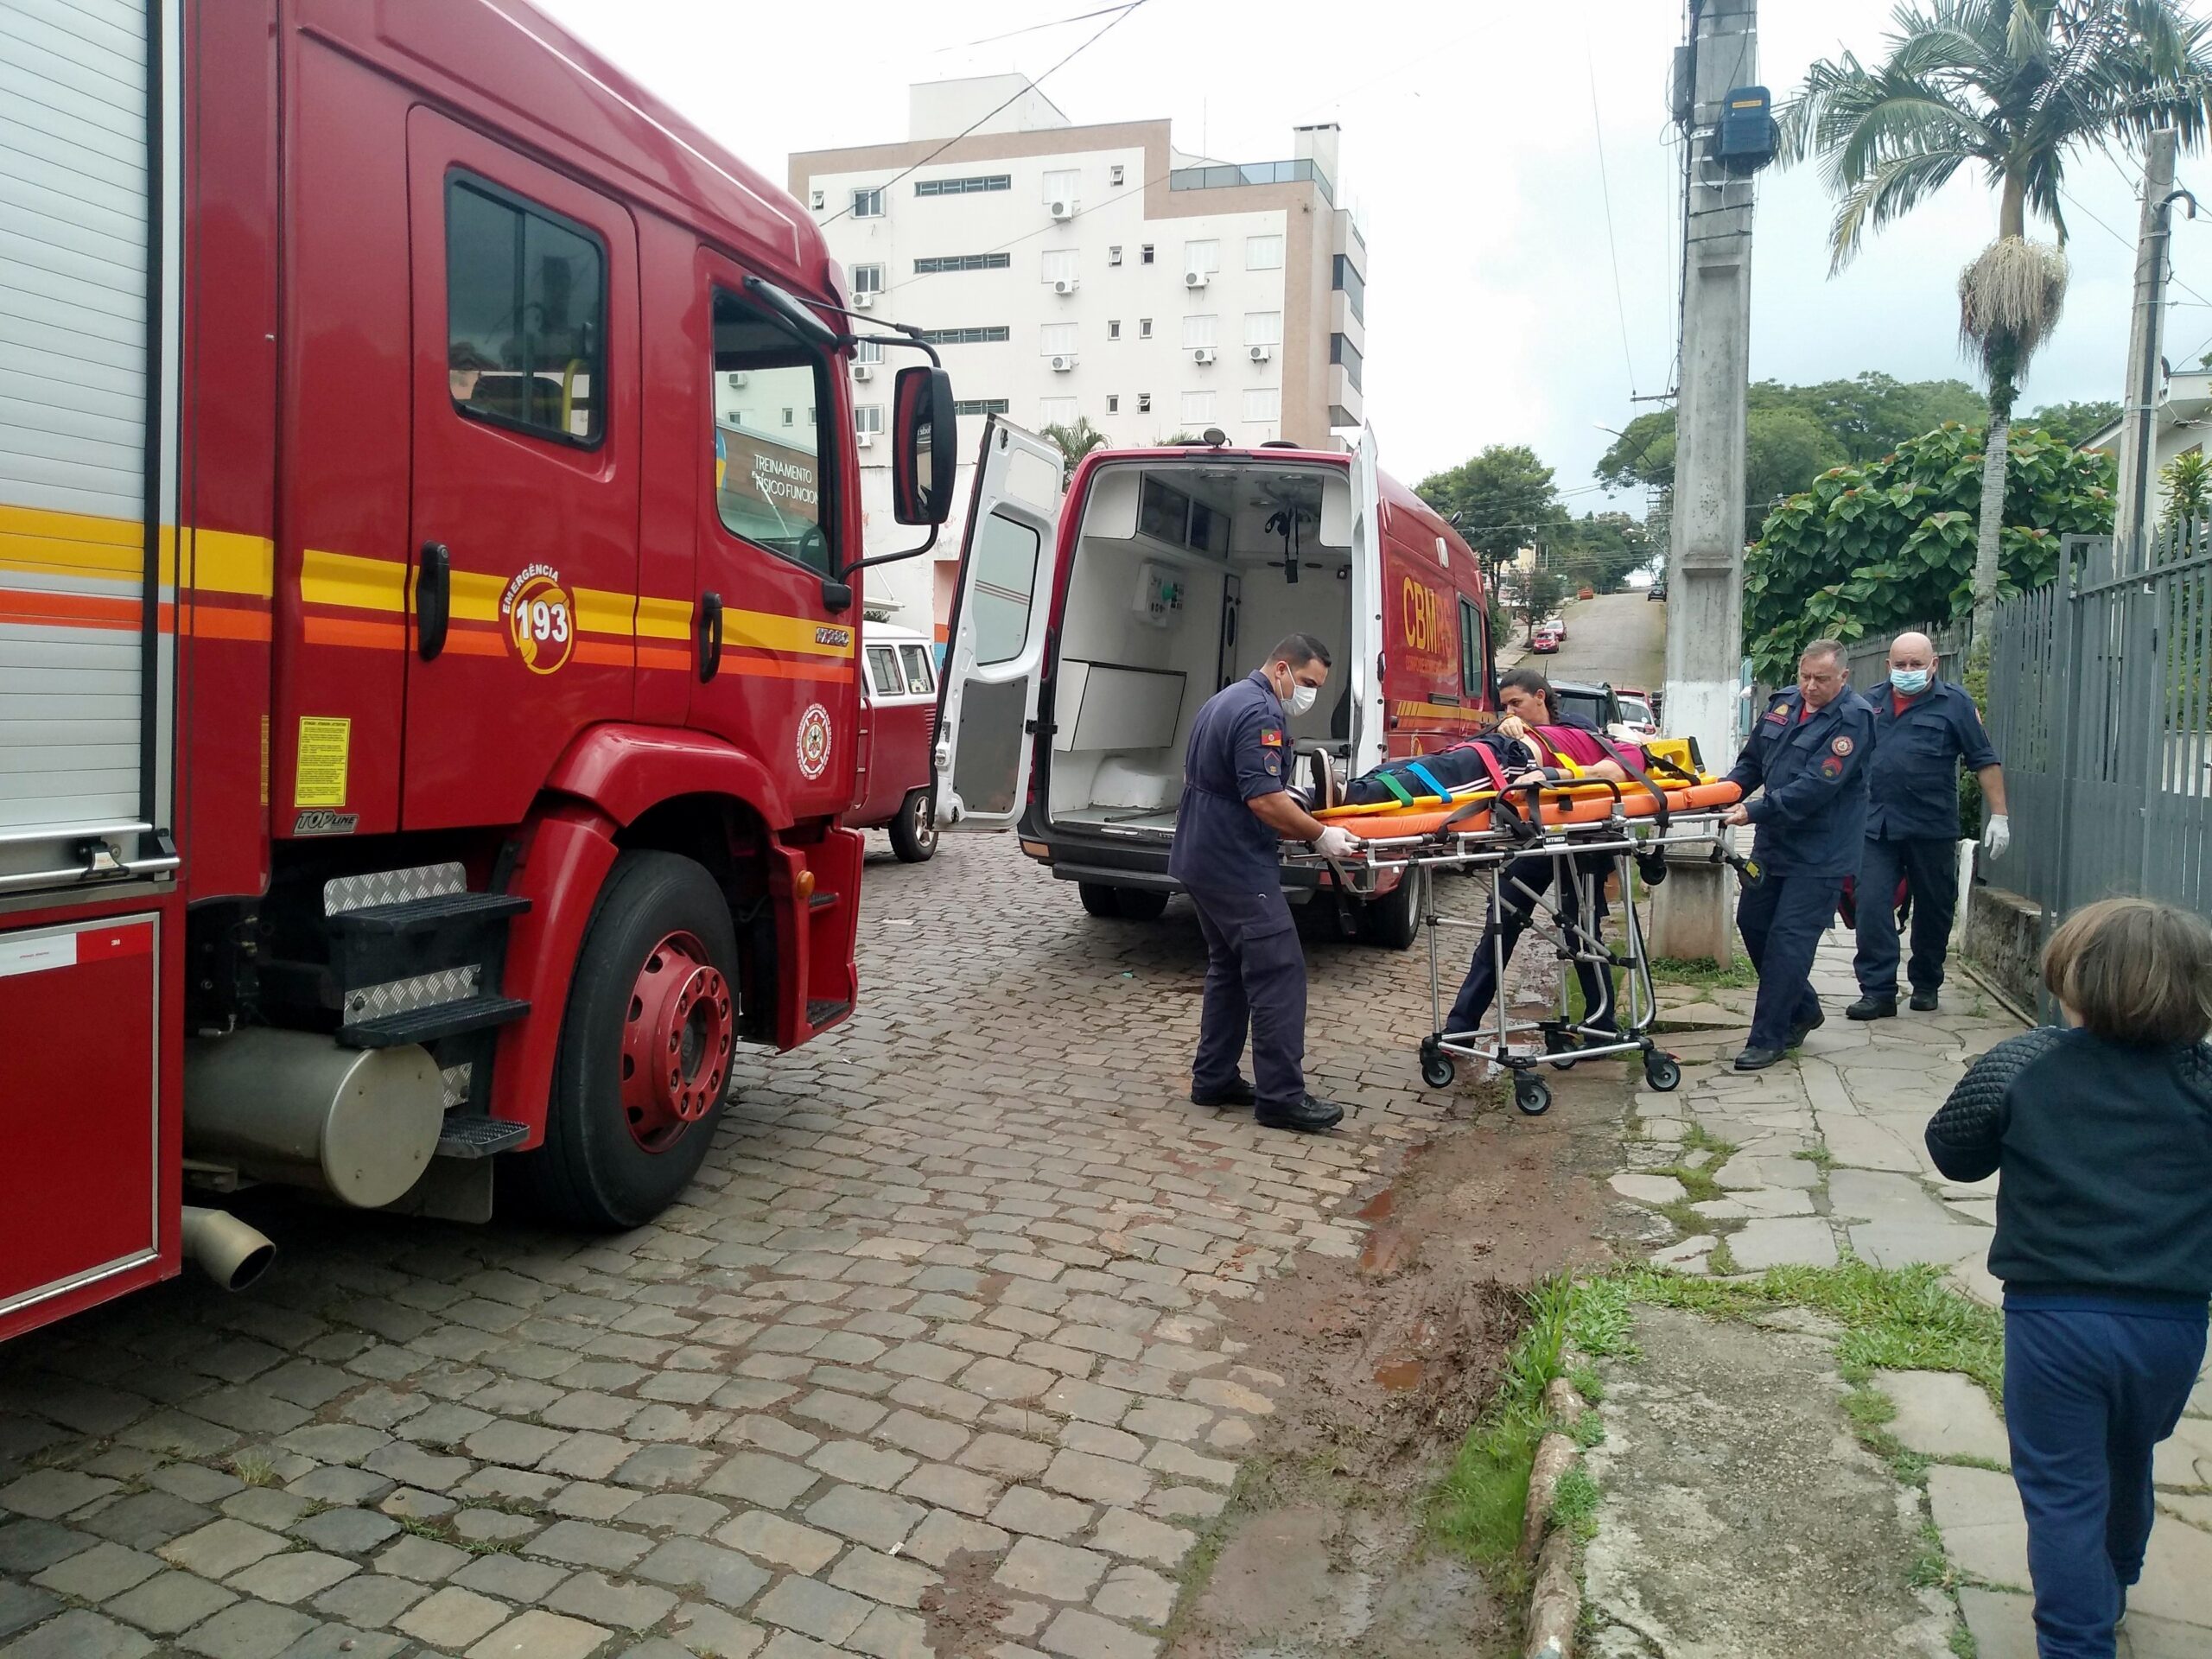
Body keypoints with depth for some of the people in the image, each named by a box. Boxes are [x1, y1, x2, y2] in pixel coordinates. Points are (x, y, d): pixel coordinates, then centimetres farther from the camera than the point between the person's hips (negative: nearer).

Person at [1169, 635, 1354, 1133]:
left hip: (1202, 859, 11)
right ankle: (1281, 1096, -6)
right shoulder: (1261, 711, -17)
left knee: (1229, 967, 16)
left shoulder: (1225, 700, 16)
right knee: (1279, 975, -8)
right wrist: (1321, 836, -14)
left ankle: (1213, 1078, 20)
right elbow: (1264, 799, -24)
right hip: (1239, 868, -11)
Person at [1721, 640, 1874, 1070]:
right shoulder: (1784, 705, 6)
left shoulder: (1853, 720, -15)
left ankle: (1768, 1038, 1)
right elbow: (1752, 761, 16)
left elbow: (1816, 787, -24)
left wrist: (1755, 812, -29)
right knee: (1752, 923, 14)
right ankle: (1802, 1010, 32)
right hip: (1773, 843, 8)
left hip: (1818, 855, -8)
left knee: (1788, 940, -7)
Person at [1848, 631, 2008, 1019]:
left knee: (1933, 910, 10)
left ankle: (1926, 984, 26)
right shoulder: (1872, 703, 10)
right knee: (1871, 907, -7)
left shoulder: (1954, 703, -1)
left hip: (1932, 828, -2)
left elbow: (1985, 762, -1)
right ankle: (1878, 991, -4)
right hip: (1877, 826, 2)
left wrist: (1998, 815, -5)